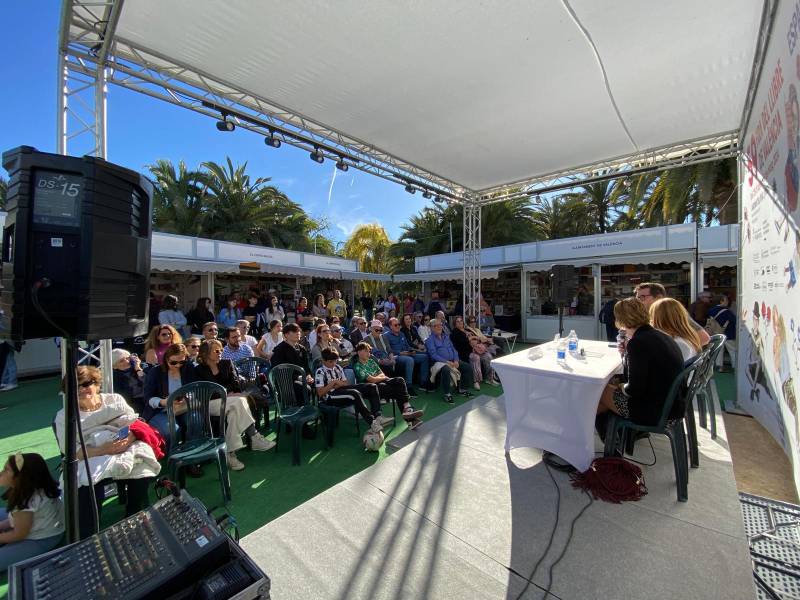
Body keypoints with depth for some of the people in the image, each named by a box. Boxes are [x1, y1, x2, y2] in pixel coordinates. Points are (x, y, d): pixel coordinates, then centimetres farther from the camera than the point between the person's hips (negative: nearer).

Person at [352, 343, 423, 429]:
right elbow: (371, 380, -14)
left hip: (381, 382, 7)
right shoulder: (357, 366, -6)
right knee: (397, 390, -28)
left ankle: (407, 409, -31)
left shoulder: (371, 361, 18)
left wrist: (376, 377, -8)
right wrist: (383, 377, 2)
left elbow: (382, 374, 14)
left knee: (399, 380, -23)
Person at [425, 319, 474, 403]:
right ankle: (447, 394, -20)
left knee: (468, 367, -8)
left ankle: (462, 389, 9)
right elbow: (434, 355, -11)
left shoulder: (446, 337, 20)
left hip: (452, 361, 7)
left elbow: (453, 349, 16)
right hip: (439, 362, -7)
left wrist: (456, 360, -3)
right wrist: (447, 362, -20)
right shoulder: (430, 340, 0)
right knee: (446, 370, -38)